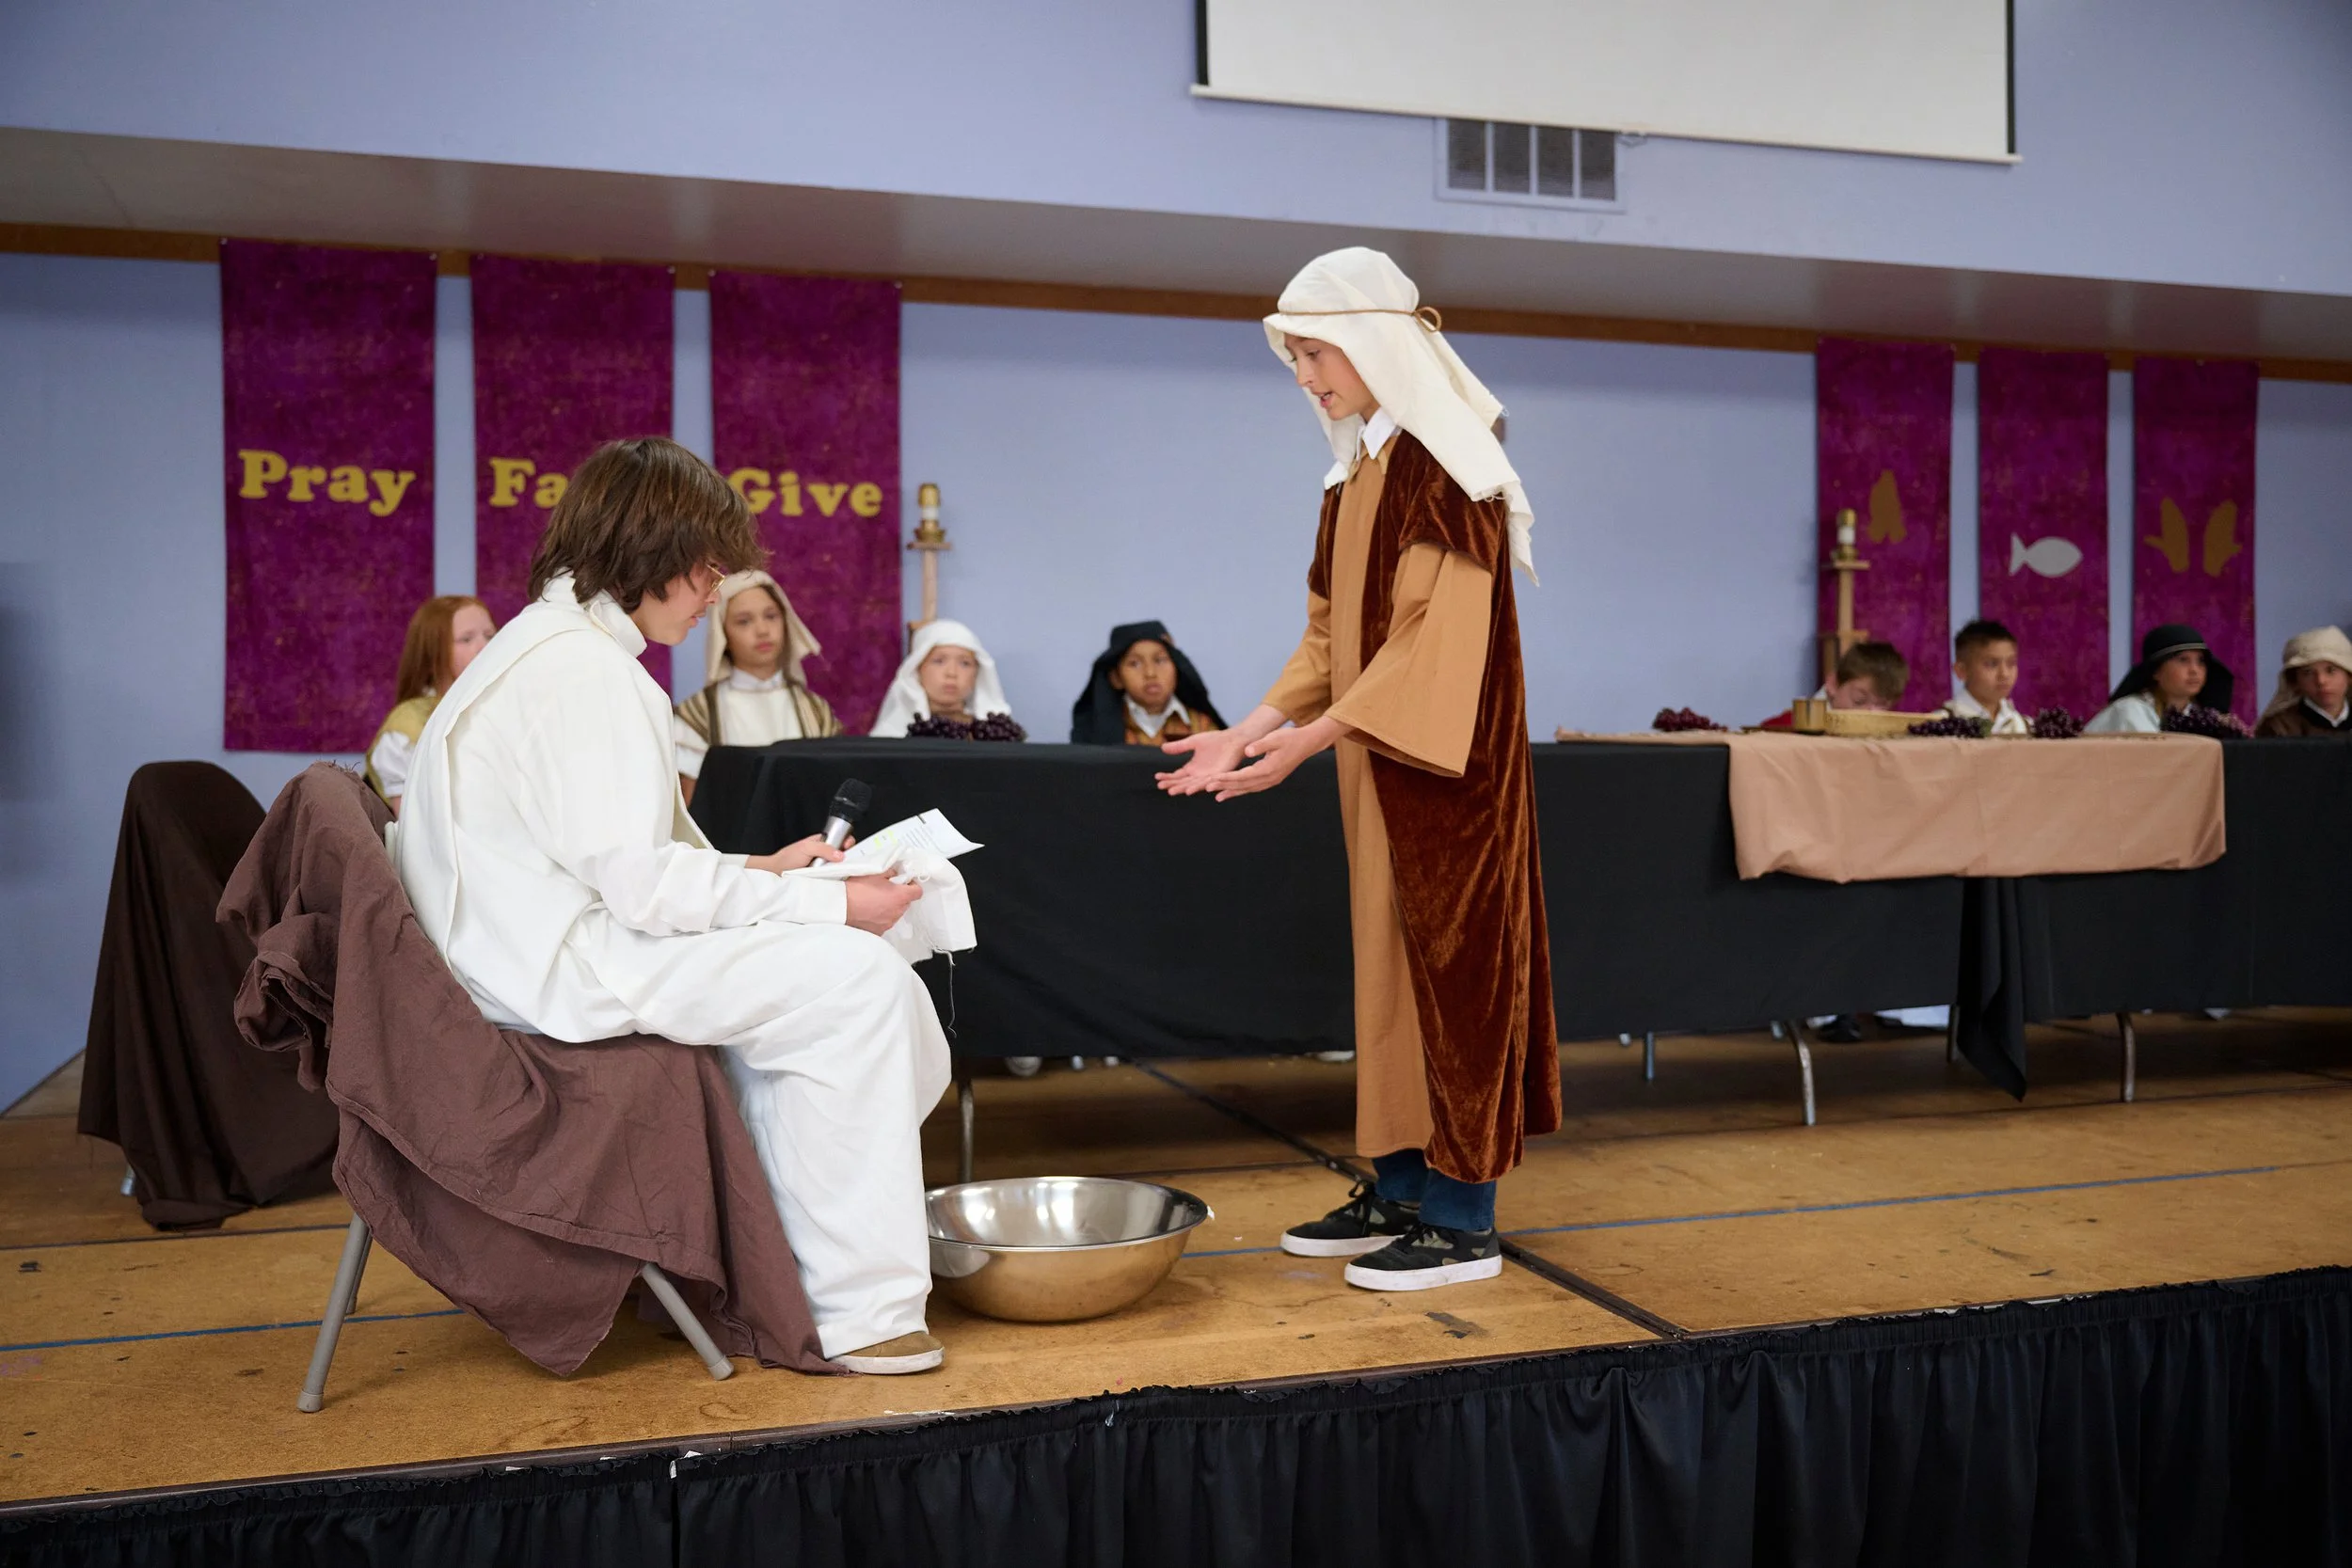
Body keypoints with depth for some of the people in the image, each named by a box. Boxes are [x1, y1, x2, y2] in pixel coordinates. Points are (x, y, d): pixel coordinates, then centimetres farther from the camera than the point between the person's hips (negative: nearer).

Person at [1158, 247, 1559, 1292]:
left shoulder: (1443, 462, -12)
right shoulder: (1359, 471, 14)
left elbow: (1440, 634, -20)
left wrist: (1308, 737, -23)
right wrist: (1249, 730, 3)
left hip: (1443, 759, -9)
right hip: (1380, 765, 9)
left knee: (1451, 958, -3)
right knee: (1391, 962, 11)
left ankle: (1463, 1221, 5)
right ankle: (1399, 1192, 20)